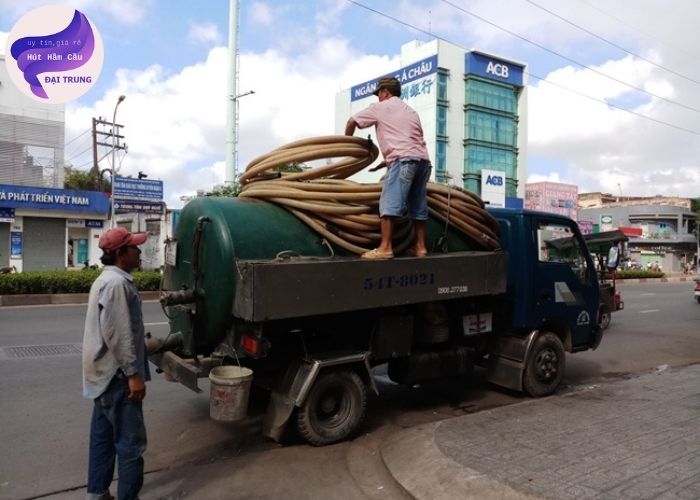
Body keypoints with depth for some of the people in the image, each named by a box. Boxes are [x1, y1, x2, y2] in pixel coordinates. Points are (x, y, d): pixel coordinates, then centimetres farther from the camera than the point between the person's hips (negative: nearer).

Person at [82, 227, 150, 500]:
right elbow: (117, 335, -25)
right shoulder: (117, 283, -19)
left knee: (103, 436, 18)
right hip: (117, 375, -11)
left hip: (106, 374, 11)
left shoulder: (106, 279, 15)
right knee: (131, 442, -4)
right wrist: (133, 373, -22)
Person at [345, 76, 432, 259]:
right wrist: (388, 160, 31)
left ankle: (385, 248, -17)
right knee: (418, 206, 10)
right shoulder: (410, 111, 32)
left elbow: (352, 121, 15)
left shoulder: (380, 107, 12)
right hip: (423, 160, 8)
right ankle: (420, 246, 13)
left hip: (404, 160, -7)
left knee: (389, 203, -11)